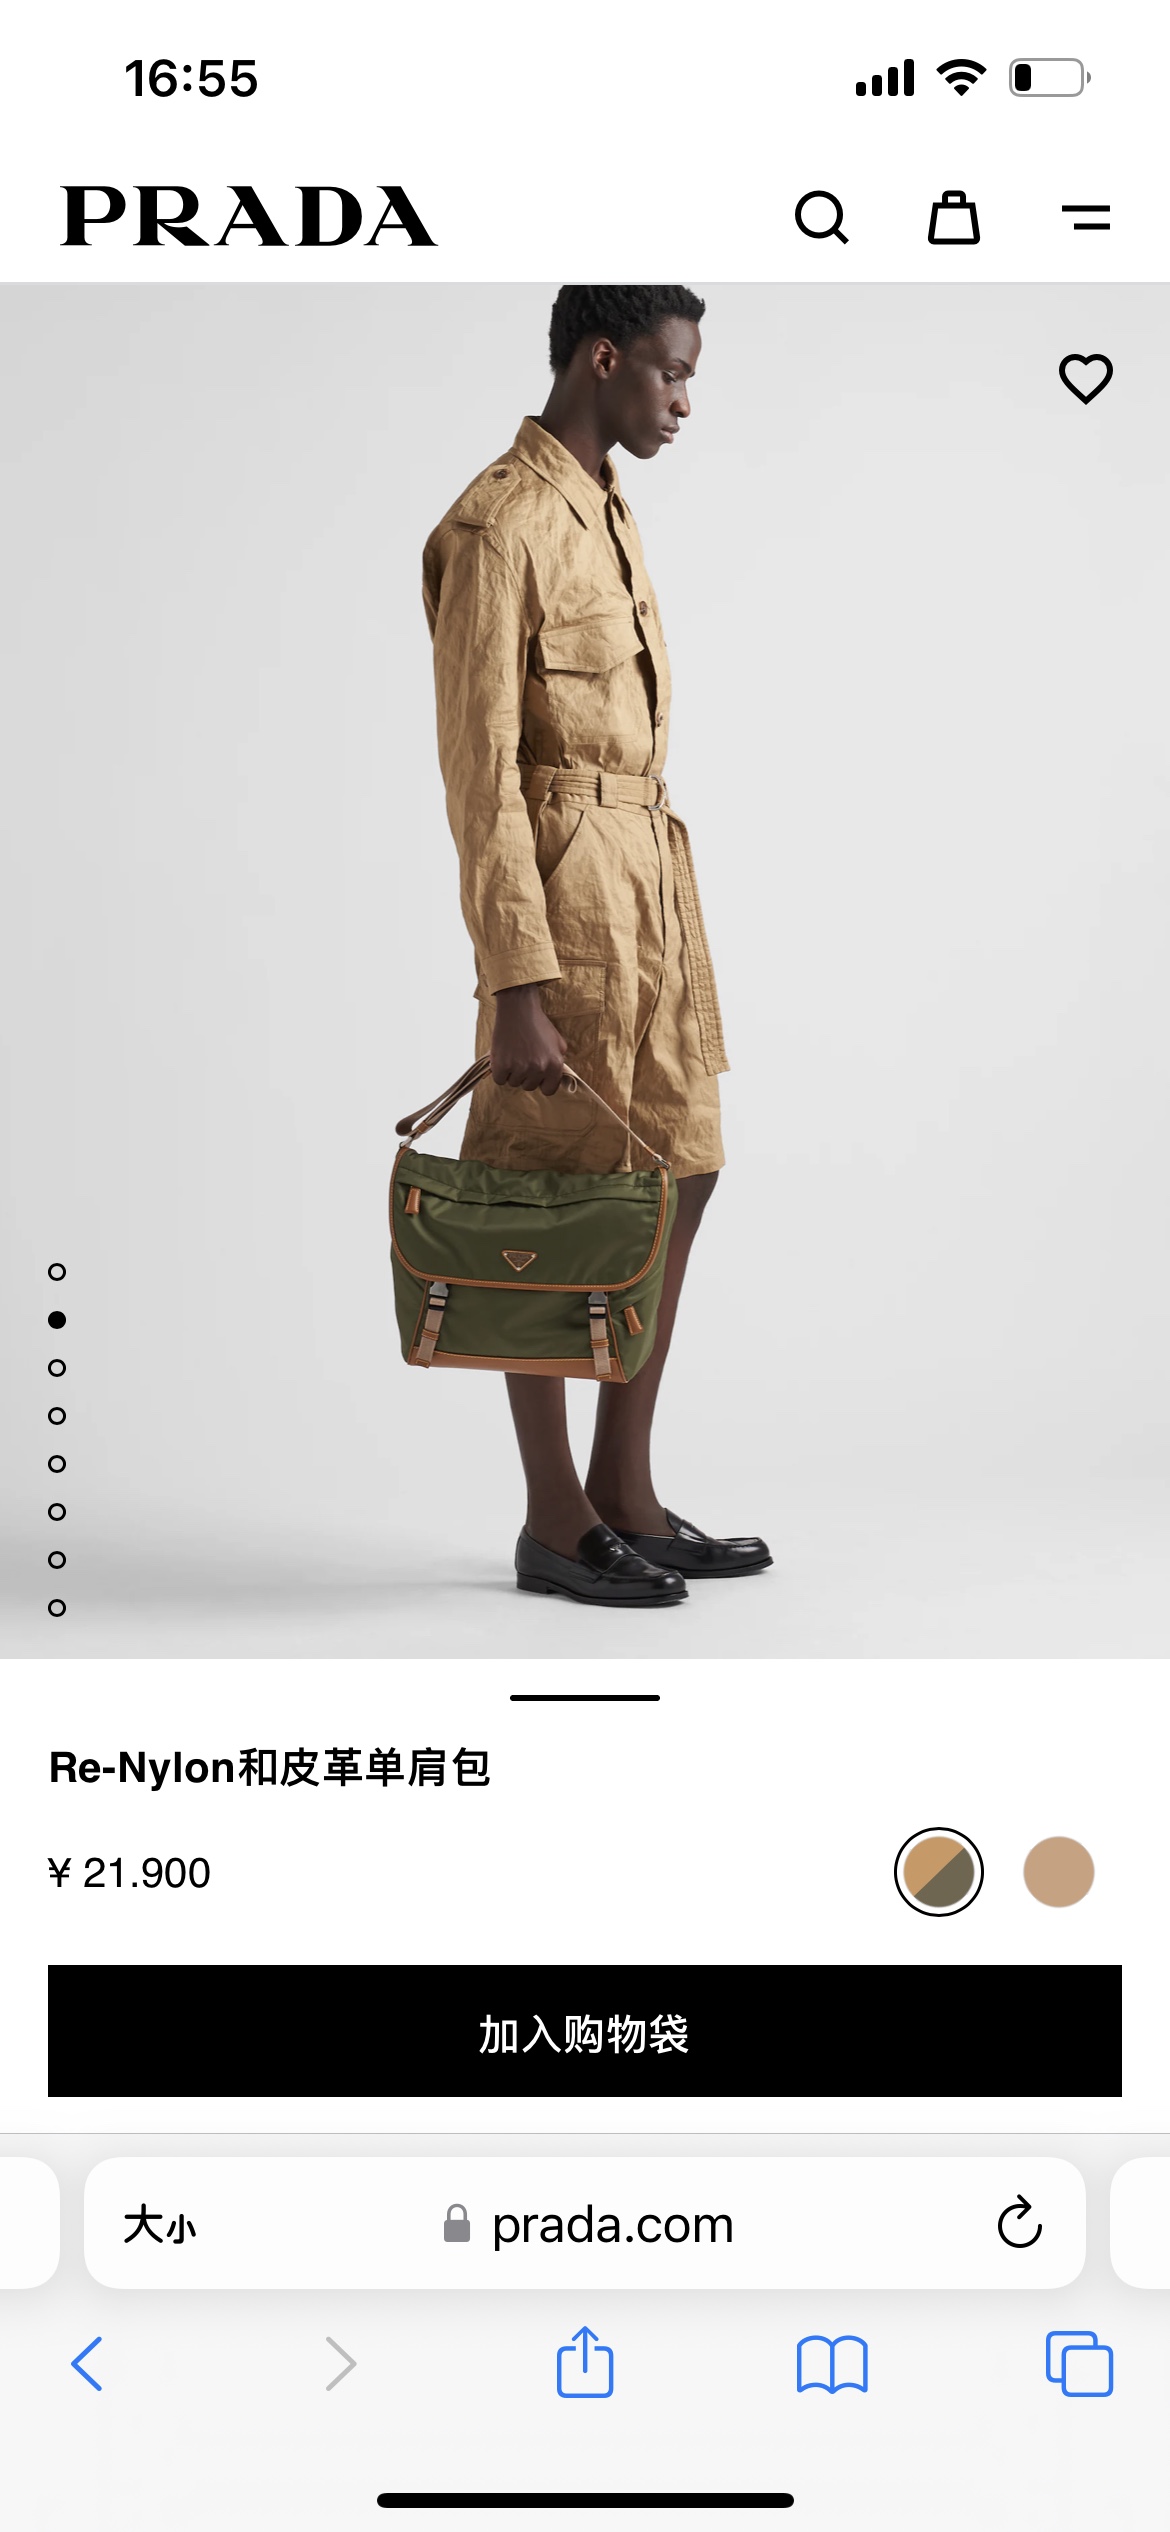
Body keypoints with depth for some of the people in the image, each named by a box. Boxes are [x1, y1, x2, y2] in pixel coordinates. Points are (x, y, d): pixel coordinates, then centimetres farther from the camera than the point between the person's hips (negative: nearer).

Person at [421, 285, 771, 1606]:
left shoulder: (601, 512, 17)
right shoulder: (494, 528, -13)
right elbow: (477, 771, -18)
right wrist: (515, 989, -21)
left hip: (647, 879, 10)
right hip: (558, 887, -9)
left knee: (678, 1176, 10)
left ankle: (628, 1496, 19)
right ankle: (554, 1522, 13)